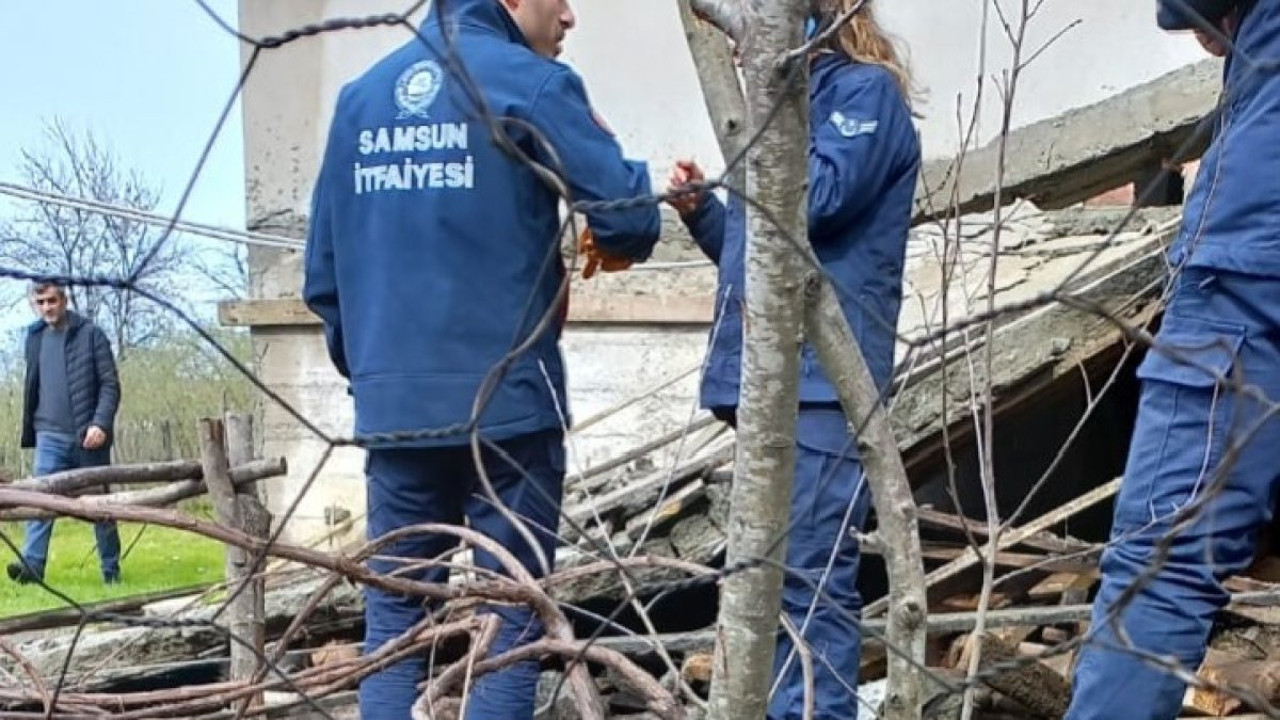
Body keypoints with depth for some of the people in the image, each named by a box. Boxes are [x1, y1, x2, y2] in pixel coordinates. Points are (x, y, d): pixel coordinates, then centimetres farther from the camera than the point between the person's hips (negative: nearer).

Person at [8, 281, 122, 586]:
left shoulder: (90, 334, -2)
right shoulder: (35, 337, 11)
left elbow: (110, 384, -7)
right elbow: (32, 387, 18)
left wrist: (101, 423, -19)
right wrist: (29, 431, 14)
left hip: (89, 435, -3)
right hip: (50, 436, 3)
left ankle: (111, 570, 15)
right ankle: (32, 564, -19)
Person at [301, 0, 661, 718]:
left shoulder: (360, 95, 11)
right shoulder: (532, 84, -6)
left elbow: (323, 269, 12)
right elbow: (631, 219, -12)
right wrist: (612, 246, 10)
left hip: (392, 408, 5)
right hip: (507, 402, -5)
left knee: (393, 622, 12)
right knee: (512, 623, 5)